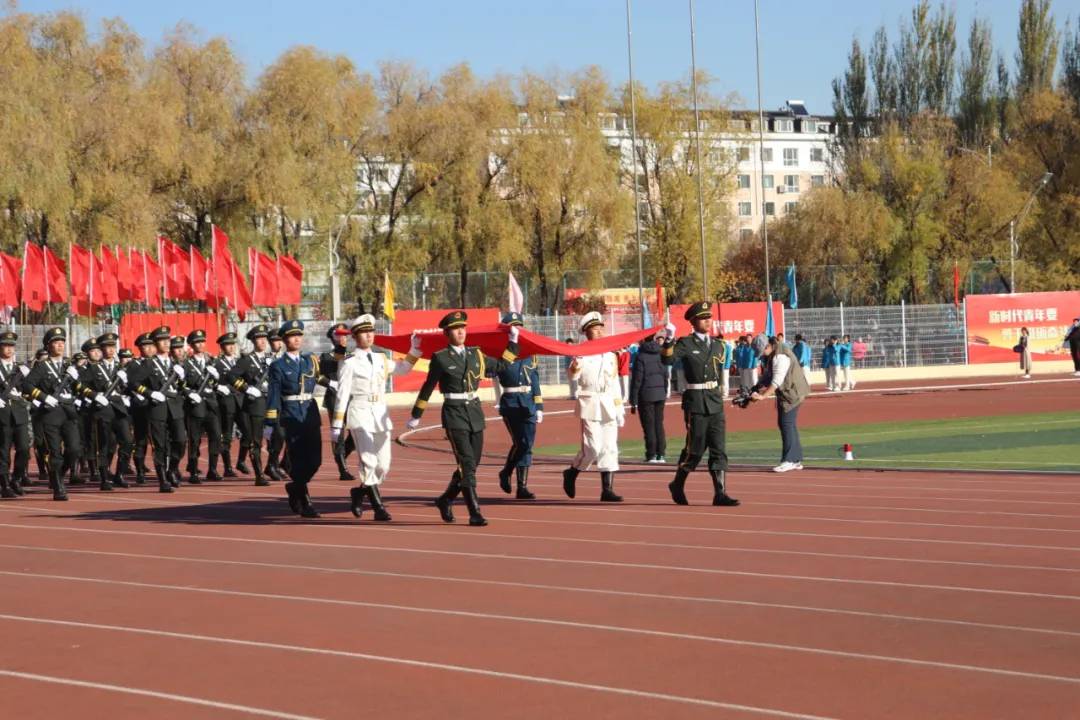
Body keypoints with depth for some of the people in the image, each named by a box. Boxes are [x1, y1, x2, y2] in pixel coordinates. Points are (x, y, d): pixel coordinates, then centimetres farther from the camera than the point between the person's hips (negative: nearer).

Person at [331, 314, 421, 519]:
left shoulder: (381, 360, 13)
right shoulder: (349, 362, -3)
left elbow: (403, 369, 26)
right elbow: (341, 395, -4)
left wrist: (414, 349, 13)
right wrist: (336, 426, -6)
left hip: (381, 415, 6)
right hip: (360, 415, -6)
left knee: (383, 466, 6)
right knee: (368, 462, -13)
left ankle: (359, 493, 29)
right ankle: (378, 507, -9)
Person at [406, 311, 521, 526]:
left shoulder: (476, 354, 10)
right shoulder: (440, 358, -4)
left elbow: (502, 365, 22)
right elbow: (427, 388, 3)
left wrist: (513, 342, 19)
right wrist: (416, 416, 8)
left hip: (475, 412, 6)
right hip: (454, 414, -6)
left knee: (471, 465, 9)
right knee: (467, 464, -14)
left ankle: (445, 500, 30)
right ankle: (474, 513, -14)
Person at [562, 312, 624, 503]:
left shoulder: (611, 355, 14)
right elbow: (572, 375, -18)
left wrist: (619, 408, 14)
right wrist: (575, 365, -40)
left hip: (609, 406, 5)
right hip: (590, 406, -5)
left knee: (610, 448, 2)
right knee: (592, 448, -10)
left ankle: (607, 489, 4)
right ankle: (571, 473, 15)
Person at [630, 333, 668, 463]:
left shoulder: (641, 357, -10)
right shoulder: (661, 355, 6)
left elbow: (636, 380, -10)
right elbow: (666, 376, 12)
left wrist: (633, 402, -7)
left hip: (646, 395, -5)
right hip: (660, 395, 5)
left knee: (648, 425, -1)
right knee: (659, 424, 10)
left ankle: (651, 455, -2)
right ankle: (660, 454, 10)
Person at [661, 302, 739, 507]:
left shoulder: (718, 347, 13)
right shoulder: (685, 344, -5)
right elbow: (668, 359, -23)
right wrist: (669, 340, -37)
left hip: (715, 402, 5)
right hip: (696, 402, -5)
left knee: (719, 449, -1)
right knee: (695, 449, 1)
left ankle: (720, 493, -1)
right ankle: (677, 485, 23)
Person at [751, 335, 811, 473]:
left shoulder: (780, 357, -21)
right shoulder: (772, 356, 12)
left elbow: (777, 381, -27)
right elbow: (770, 378, 16)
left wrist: (763, 396, -31)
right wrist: (759, 391, 5)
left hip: (792, 393, -11)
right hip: (786, 393, 11)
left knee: (786, 424, -12)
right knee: (789, 425, 13)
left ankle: (788, 461, -12)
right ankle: (796, 460, 19)